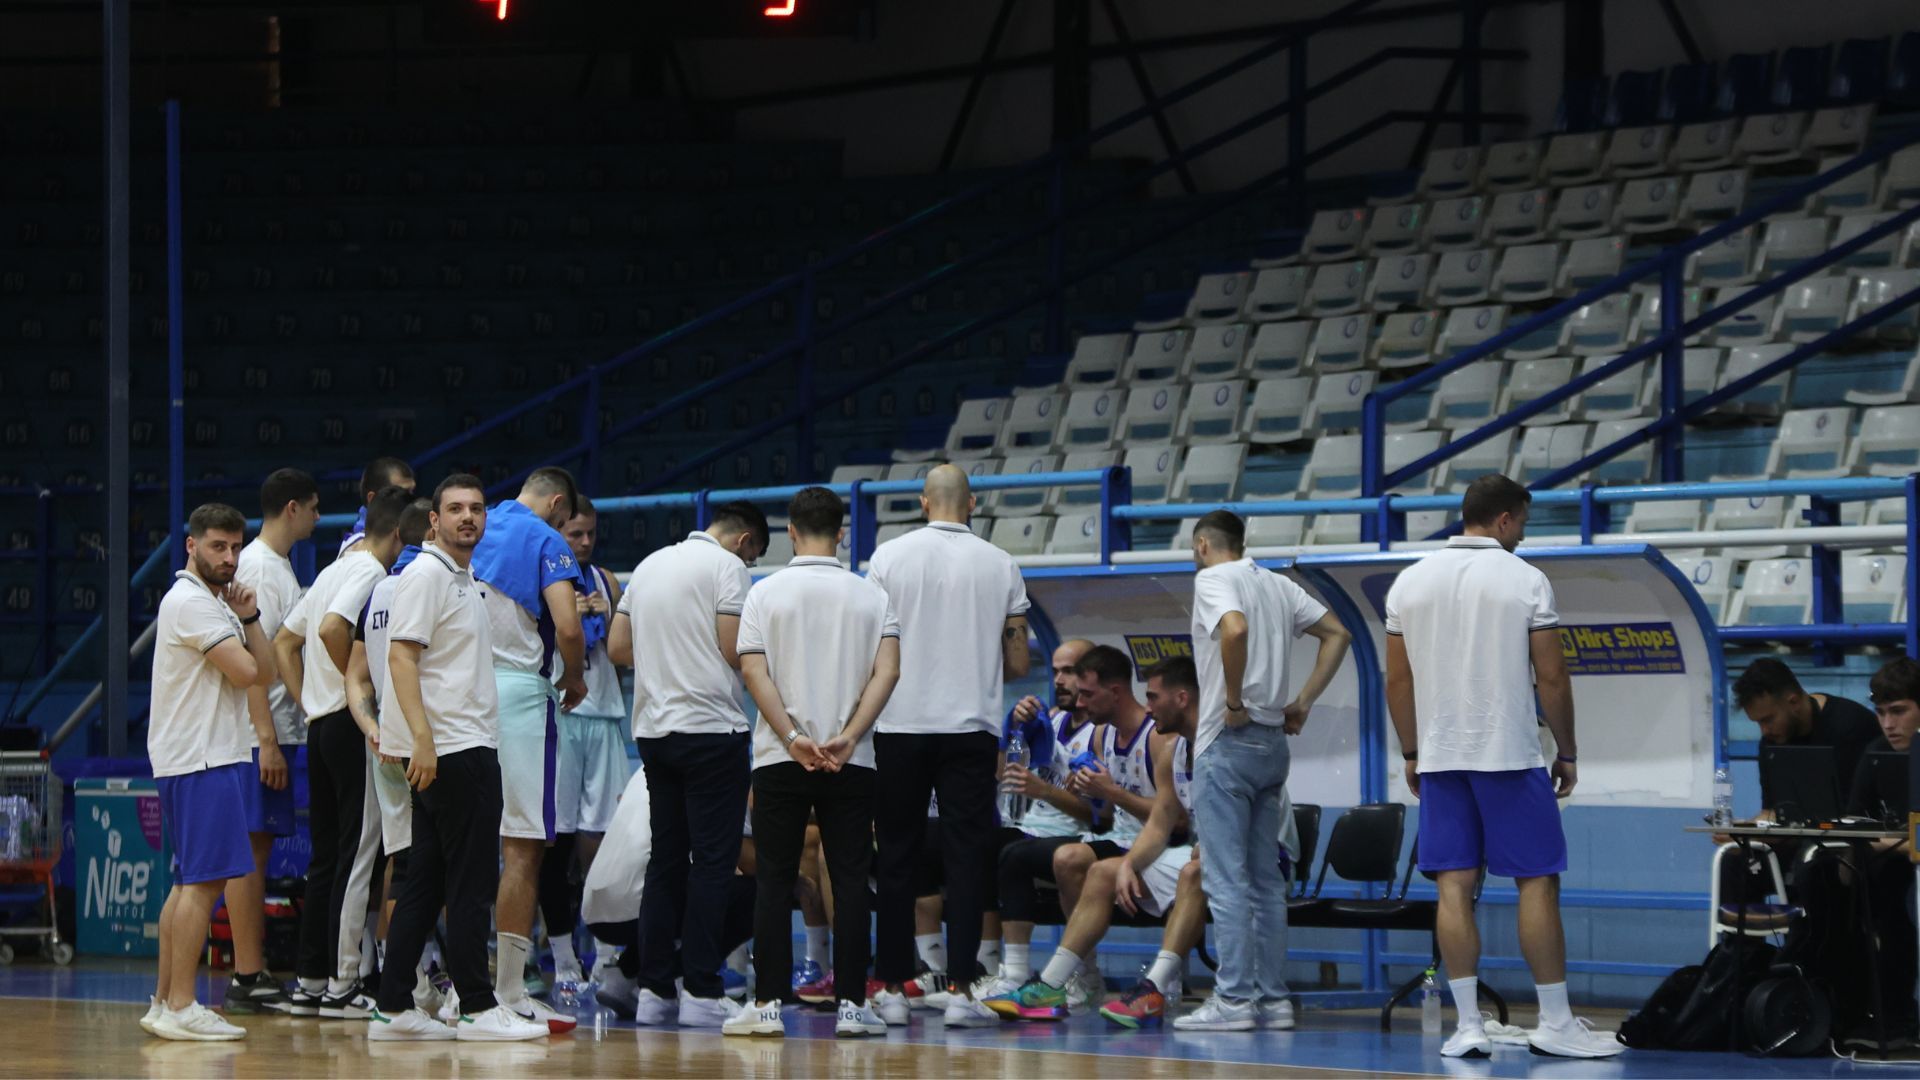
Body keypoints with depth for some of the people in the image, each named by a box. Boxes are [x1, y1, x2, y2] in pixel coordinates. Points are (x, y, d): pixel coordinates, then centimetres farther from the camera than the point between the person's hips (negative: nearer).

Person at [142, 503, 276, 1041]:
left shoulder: (216, 603, 20)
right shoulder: (190, 601, -12)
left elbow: (266, 673, 14)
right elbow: (244, 672, -18)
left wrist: (248, 619, 2)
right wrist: (242, 636, 3)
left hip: (215, 753, 11)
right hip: (201, 759, -11)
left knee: (190, 882, 12)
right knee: (204, 881, -13)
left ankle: (164, 1002, 14)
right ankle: (179, 1008, -15)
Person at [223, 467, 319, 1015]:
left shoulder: (278, 567, 18)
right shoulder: (258, 567, -12)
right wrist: (266, 738, -22)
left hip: (276, 730, 10)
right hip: (259, 733, -10)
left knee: (258, 848, 10)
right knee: (249, 850, -8)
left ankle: (254, 975, 12)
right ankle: (247, 978, -8)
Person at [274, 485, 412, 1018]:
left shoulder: (334, 570, 18)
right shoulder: (370, 573, -11)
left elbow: (284, 641, 23)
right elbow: (332, 628, -28)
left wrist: (309, 704, 17)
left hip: (321, 724, 9)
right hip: (352, 724, -9)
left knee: (326, 856, 11)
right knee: (357, 854, -6)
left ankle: (310, 980, 12)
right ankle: (341, 984, -6)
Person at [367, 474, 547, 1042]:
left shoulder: (467, 580, 20)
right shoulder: (425, 574, -9)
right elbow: (401, 656, -17)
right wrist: (422, 739, -24)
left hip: (473, 745, 10)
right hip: (450, 748, -10)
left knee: (426, 883, 8)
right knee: (470, 882, -8)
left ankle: (394, 1008, 9)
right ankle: (476, 1007, -5)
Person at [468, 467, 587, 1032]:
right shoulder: (545, 541, -5)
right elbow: (567, 627, -16)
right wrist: (573, 679, 2)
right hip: (518, 690, -6)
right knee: (523, 846, -4)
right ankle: (510, 994, -7)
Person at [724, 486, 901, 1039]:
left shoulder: (765, 593, 0)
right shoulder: (871, 596, 4)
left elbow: (753, 670, -8)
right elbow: (887, 671, -6)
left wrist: (794, 738, -12)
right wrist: (847, 737, -10)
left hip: (779, 760, -1)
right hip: (852, 762, 1)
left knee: (774, 882, 3)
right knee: (850, 880, 3)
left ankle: (768, 1003, 0)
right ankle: (853, 1004, 0)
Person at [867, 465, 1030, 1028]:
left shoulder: (889, 556, 0)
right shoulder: (1001, 566, 3)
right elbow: (1018, 663, 5)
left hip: (900, 723, 0)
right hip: (972, 726, 0)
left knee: (896, 857, 7)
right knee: (966, 858, 1)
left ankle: (892, 987, 8)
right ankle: (961, 990, -6)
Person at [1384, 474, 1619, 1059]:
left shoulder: (1410, 582, 5)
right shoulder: (1526, 581, -6)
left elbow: (1398, 681, 7)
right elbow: (1552, 678, -6)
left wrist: (1412, 753, 17)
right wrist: (1567, 753, 5)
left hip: (1439, 757, 4)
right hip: (1511, 756, -4)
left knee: (1455, 887, 2)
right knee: (1537, 882, 2)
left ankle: (1467, 1026, -1)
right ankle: (1555, 1023, 3)